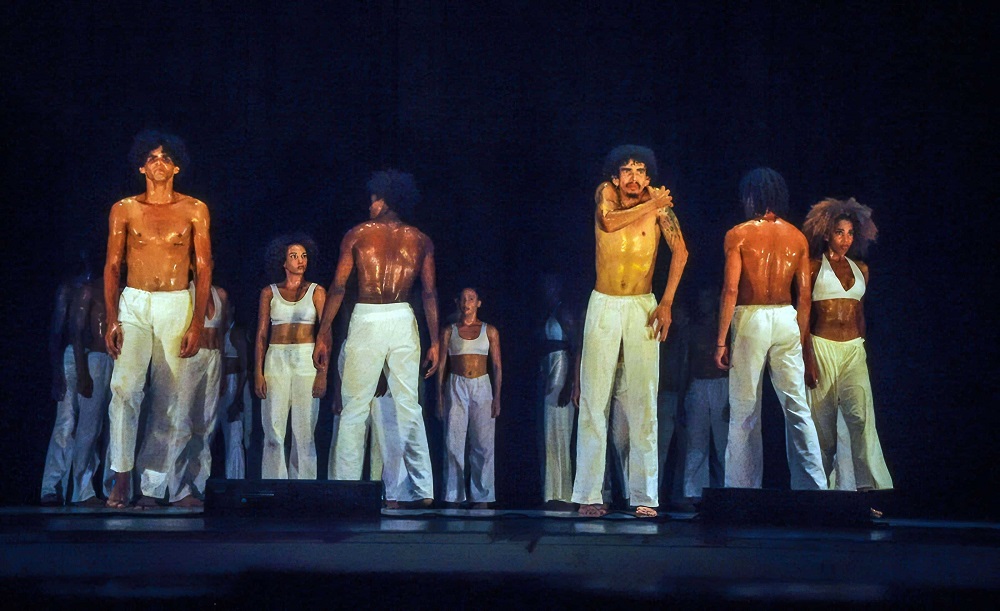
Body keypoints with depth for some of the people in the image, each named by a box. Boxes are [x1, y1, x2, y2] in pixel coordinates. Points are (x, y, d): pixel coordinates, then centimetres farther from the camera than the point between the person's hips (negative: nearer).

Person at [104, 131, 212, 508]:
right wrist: (112, 319, -5)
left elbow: (203, 267, 3)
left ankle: (153, 488, 6)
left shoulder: (194, 210, 5)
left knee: (171, 399, 0)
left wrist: (197, 323, -5)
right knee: (125, 386, -19)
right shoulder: (124, 210, 7)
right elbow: (112, 266, 6)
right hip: (133, 305, 0)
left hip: (178, 306, 0)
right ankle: (122, 478, -13)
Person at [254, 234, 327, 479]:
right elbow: (261, 335, 8)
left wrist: (323, 373, -9)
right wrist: (258, 373, -2)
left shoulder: (316, 291, 6)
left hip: (307, 360, -1)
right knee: (273, 433, -3)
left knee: (304, 432, -2)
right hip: (276, 361, 1)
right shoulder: (269, 292, 10)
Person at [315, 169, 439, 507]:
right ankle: (424, 490, 6)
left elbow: (338, 287, 1)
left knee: (354, 406, 2)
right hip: (402, 320, 2)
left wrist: (324, 334, 2)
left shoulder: (358, 234, 6)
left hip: (366, 319, -2)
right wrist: (435, 342, 5)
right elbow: (430, 293, 3)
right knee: (408, 405, 7)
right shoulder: (420, 240, 10)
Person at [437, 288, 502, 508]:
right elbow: (442, 366, 7)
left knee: (483, 444, -3)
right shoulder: (449, 331, 7)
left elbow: (497, 366, 7)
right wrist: (440, 397, 0)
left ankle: (481, 497, 2)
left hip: (482, 387, 0)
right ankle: (454, 496, 0)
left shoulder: (490, 331, 8)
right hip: (456, 387, 0)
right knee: (454, 443, -4)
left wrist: (497, 397, -1)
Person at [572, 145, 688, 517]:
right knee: (594, 399, -4)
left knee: (643, 401, -3)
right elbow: (608, 223, -22)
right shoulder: (606, 193, 0)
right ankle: (588, 494, -4)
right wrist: (650, 207, -13)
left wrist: (666, 303, -13)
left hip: (642, 306, 0)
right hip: (604, 305, 0)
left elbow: (680, 251, -6)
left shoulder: (657, 200, 0)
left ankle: (644, 495, -2)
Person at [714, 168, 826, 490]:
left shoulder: (738, 235, -3)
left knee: (744, 411, 3)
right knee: (797, 408, 5)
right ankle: (814, 485, 2)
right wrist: (802, 339, 14)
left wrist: (721, 340, -6)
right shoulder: (796, 237, 8)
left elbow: (731, 290, -9)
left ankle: (744, 490, 4)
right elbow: (805, 295, 7)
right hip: (786, 319, 3)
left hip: (751, 319, -3)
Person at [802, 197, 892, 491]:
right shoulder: (814, 267, 3)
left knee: (861, 414, -14)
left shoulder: (860, 269, 15)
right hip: (822, 347, -3)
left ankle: (870, 486, -18)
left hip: (854, 348, 3)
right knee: (823, 418, -1)